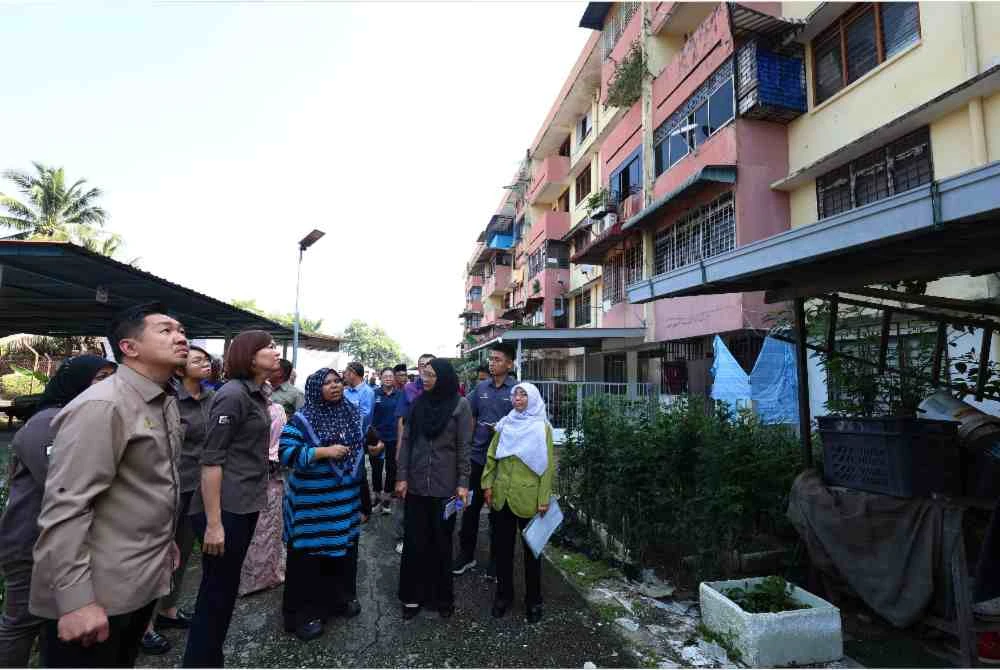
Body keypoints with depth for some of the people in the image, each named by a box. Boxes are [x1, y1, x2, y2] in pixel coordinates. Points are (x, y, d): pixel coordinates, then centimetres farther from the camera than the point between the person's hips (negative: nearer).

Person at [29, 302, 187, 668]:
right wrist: (74, 599, -24)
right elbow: (65, 508, -23)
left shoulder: (166, 402, 7)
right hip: (100, 589, -8)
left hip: (144, 579, 8)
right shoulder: (102, 407, -20)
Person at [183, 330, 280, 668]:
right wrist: (213, 523, -21)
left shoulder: (256, 395, 10)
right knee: (216, 593, 5)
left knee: (226, 589, 19)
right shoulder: (233, 394, -17)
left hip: (245, 505, 9)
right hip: (225, 509, -9)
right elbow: (211, 459, -20)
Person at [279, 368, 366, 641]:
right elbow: (286, 452, -20)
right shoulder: (302, 419, -12)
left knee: (344, 548, 18)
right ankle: (305, 613, 24)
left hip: (347, 499, 5)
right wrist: (324, 451, -24)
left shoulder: (351, 413, 5)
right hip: (313, 501, -5)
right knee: (311, 555, 6)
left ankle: (343, 596, 39)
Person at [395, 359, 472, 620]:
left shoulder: (460, 404, -7)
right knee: (414, 541, 9)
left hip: (445, 485, -2)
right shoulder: (419, 402, 3)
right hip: (416, 484, 3)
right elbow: (407, 440, 4)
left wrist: (463, 483, -9)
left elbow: (464, 446, -6)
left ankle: (443, 596, 28)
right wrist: (402, 476, -1)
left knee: (442, 542, 11)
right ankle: (413, 596, 26)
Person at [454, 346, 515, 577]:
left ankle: (495, 558, 30)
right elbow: (468, 417, 11)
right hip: (477, 456, 3)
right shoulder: (481, 387, 4)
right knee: (471, 506, 12)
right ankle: (466, 554, 30)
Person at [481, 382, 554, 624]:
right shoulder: (505, 424, 5)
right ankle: (503, 593, 32)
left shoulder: (542, 427, -6)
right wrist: (488, 484, 3)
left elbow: (547, 465, -7)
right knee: (502, 547, 13)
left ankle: (533, 600, 27)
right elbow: (491, 456, 9)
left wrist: (544, 497, -11)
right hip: (502, 495, 4)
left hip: (528, 497, -3)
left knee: (531, 548, 11)